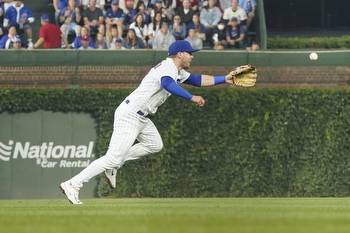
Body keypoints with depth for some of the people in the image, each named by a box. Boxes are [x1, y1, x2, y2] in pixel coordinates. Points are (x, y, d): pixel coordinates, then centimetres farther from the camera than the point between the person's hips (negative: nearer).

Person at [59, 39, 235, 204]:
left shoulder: (178, 72, 17)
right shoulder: (168, 67, -14)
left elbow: (198, 80, 26)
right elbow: (168, 84, -35)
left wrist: (225, 79, 20)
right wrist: (192, 98, -37)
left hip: (140, 117, 10)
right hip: (130, 115, -10)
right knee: (114, 158, -15)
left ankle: (113, 165, 16)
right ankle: (73, 185, -17)